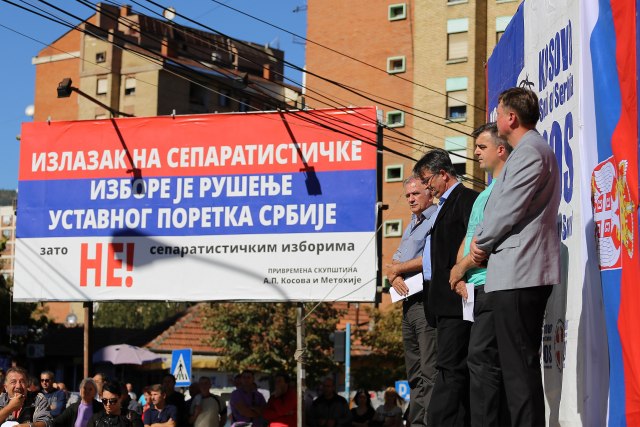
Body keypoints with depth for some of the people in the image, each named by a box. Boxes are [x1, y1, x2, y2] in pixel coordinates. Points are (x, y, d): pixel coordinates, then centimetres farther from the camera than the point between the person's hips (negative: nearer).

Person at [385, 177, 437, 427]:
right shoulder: (410, 227, 24)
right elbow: (394, 264, 21)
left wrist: (397, 269, -4)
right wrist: (395, 277, -3)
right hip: (409, 300, 10)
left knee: (431, 372, -13)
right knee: (414, 372, 10)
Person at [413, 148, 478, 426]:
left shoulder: (466, 198, -5)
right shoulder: (443, 205, 24)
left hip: (456, 297, -10)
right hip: (443, 300, 10)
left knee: (450, 368, -14)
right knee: (458, 368, 9)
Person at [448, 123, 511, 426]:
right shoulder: (485, 193, 24)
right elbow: (468, 239, 21)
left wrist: (460, 269, -5)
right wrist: (460, 277, 5)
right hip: (475, 288, 10)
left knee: (481, 359, -15)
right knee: (482, 361, 9)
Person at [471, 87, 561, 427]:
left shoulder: (529, 152, -10)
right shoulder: (534, 150, 23)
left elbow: (509, 209, -16)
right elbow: (503, 206, 23)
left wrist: (481, 242, -1)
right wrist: (483, 239, 9)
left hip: (517, 272, -11)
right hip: (529, 272, 11)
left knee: (518, 365, -11)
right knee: (524, 363, 12)